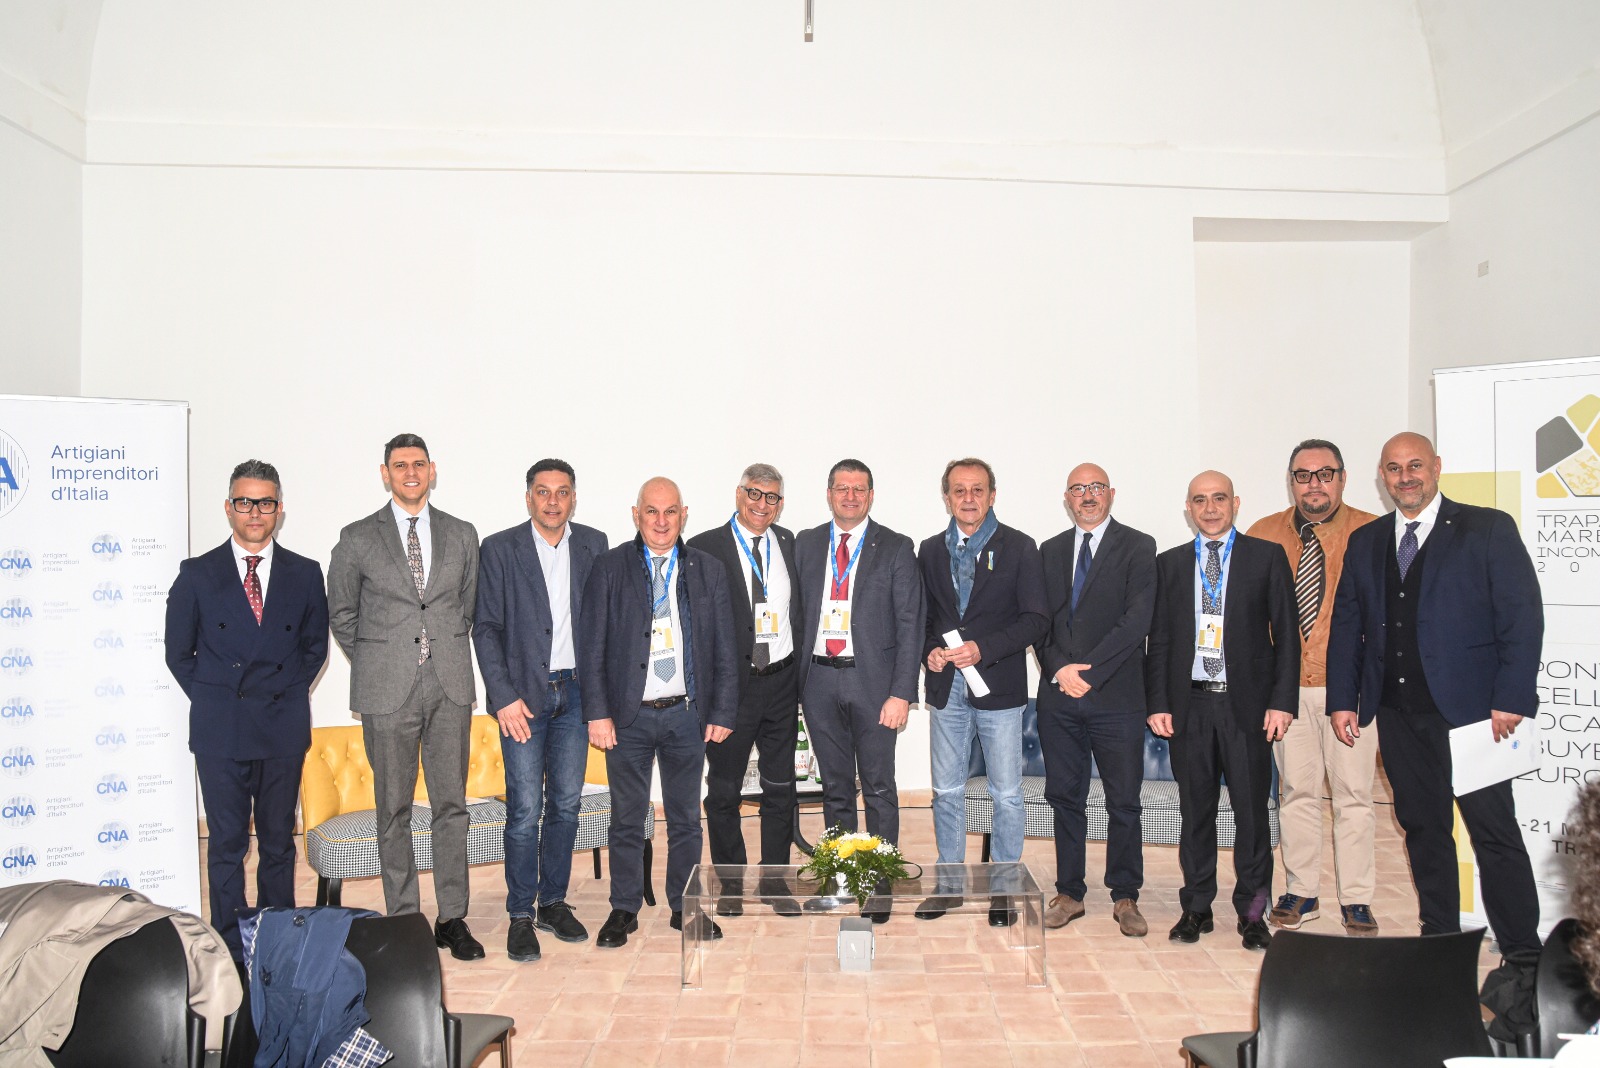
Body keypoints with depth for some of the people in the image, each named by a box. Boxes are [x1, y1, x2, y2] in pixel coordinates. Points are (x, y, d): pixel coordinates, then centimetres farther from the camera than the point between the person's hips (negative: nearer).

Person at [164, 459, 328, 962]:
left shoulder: (305, 574, 4)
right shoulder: (197, 574, 1)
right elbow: (178, 652, 8)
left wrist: (286, 694, 3)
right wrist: (212, 701, 2)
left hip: (283, 728, 1)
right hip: (220, 731, -1)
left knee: (279, 842, 10)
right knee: (227, 844, 4)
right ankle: (229, 951, 14)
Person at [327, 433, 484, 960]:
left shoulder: (462, 535, 9)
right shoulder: (358, 538, 2)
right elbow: (341, 612, 11)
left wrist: (448, 655, 13)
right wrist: (374, 665, 10)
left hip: (449, 686, 2)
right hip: (387, 691, -2)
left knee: (452, 806, 5)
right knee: (394, 809, 5)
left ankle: (452, 918, 15)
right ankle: (402, 918, 16)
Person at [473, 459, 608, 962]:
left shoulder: (594, 544, 6)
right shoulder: (499, 549, -3)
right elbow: (486, 628, -4)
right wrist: (505, 697, -12)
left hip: (575, 693, 3)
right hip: (523, 694, -3)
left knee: (566, 804, 9)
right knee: (525, 809, -2)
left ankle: (553, 902, 23)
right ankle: (521, 914, 11)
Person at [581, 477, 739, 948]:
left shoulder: (709, 571, 5)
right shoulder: (609, 568, 0)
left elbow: (724, 649, 6)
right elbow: (592, 646, -2)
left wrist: (723, 712, 1)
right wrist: (597, 712, -9)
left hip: (687, 714, 2)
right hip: (628, 715, -1)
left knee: (685, 817, 11)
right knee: (626, 819, 8)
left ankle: (685, 907, 25)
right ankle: (624, 910, 22)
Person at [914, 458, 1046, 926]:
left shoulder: (1019, 547, -3)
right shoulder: (931, 550, 9)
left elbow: (1034, 620, -8)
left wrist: (982, 649, -20)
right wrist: (929, 650, -7)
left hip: (999, 687, -3)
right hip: (946, 688, 3)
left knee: (1006, 794, 5)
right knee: (947, 791, 12)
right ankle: (949, 883, 25)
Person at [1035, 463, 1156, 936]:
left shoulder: (1138, 547, 0)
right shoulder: (1050, 551, 13)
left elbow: (1137, 618, -10)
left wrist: (1088, 672, -14)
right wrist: (1059, 669, -8)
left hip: (1115, 697, -3)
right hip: (1058, 696, 3)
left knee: (1124, 803, 4)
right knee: (1065, 798, 10)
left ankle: (1125, 898, 18)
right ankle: (1069, 893, 21)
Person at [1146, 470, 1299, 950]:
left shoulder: (1267, 557, 4)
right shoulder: (1170, 564, 10)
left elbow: (1286, 634, 1)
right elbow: (1159, 639, 9)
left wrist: (1282, 701, -7)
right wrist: (1158, 703, 1)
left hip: (1246, 702, -2)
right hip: (1189, 703, 2)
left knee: (1251, 809, 3)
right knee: (1195, 809, 9)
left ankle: (1252, 912, 17)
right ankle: (1197, 907, 20)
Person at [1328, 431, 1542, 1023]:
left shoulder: (1489, 530, 0)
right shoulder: (1365, 543, 13)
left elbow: (1523, 617, -5)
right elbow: (1346, 625, 14)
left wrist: (1511, 699, -13)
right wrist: (1343, 698, 7)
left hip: (1470, 708, -4)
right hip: (1398, 713, 4)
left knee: (1495, 834, -2)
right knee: (1424, 831, 11)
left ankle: (1521, 963, 7)